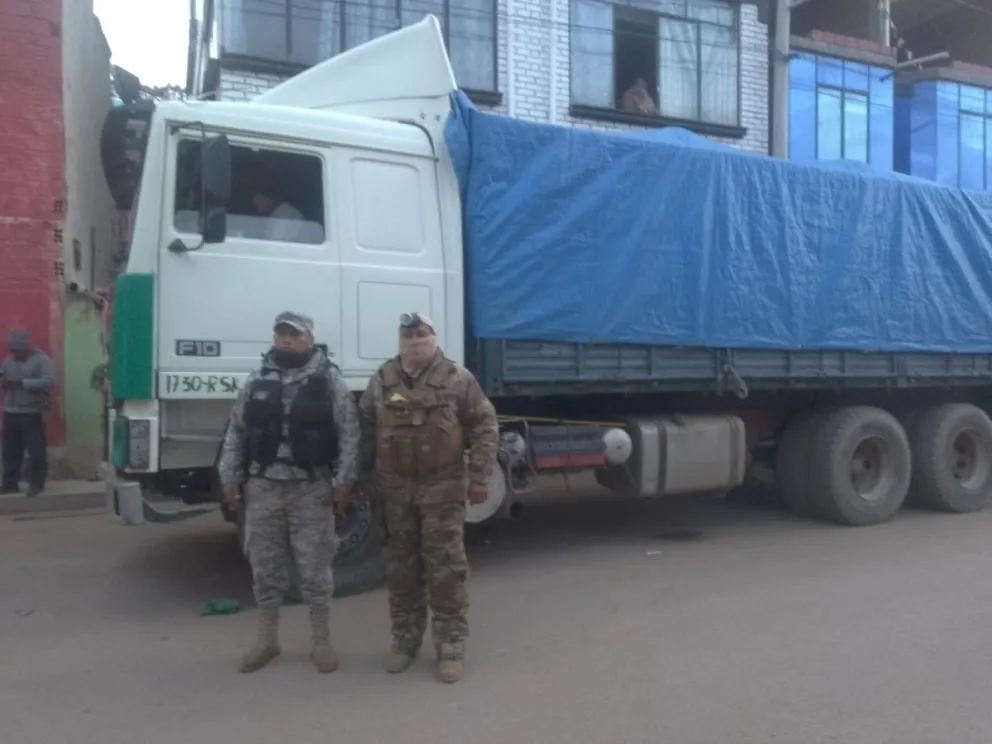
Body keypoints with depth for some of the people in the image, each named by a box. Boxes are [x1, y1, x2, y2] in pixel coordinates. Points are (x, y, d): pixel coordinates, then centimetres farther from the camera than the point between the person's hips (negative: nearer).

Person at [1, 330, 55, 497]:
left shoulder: (42, 360, -7)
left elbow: (49, 382, -19)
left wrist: (21, 383, -23)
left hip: (32, 414, -6)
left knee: (36, 451, -1)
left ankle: (36, 483, 7)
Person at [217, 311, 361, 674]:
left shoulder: (329, 379, -3)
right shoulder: (257, 381, 8)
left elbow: (349, 434, -5)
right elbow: (236, 432, 11)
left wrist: (345, 479, -10)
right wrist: (229, 476, 6)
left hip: (311, 487, -3)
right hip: (263, 485, 4)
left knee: (315, 566, 5)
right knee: (265, 565, 12)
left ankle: (322, 643, 18)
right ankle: (267, 641, 26)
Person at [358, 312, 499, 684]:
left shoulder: (457, 379, -5)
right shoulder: (382, 381, 5)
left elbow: (485, 427, -3)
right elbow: (365, 429, 10)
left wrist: (478, 476, -8)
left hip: (442, 489, -3)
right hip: (395, 490, 3)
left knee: (446, 569, 0)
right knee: (401, 569, 11)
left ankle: (451, 646, 11)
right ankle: (405, 640, 26)